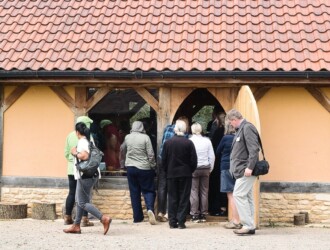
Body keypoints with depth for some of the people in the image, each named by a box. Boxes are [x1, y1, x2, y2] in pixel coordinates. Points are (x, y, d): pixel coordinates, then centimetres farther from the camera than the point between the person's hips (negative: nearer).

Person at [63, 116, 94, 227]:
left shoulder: (70, 135, 7)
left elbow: (66, 153, 9)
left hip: (71, 169, 5)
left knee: (71, 193, 12)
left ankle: (67, 218, 17)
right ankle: (84, 219, -1)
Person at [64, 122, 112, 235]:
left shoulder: (82, 142, -15)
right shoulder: (89, 140, 14)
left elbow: (85, 156, -29)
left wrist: (75, 153, -13)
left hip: (85, 175, -10)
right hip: (91, 174, 10)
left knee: (83, 202, -6)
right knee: (80, 201, 16)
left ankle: (104, 218, -16)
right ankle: (76, 226, 22)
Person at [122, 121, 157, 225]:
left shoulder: (127, 137, 2)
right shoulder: (145, 138, -9)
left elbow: (123, 149, 19)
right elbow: (151, 154, -10)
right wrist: (153, 166, 2)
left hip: (130, 167, 3)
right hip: (144, 168, -3)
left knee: (134, 193, 9)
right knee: (148, 190, 5)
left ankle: (137, 217, 10)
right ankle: (150, 208, -21)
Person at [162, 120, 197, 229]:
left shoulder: (167, 142, -3)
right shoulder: (189, 143, -8)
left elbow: (163, 160, 0)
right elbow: (194, 161, -5)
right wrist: (190, 171, 10)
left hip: (171, 174, 2)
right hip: (185, 174, -1)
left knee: (172, 198, 7)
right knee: (184, 198, 3)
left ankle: (172, 222, 6)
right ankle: (181, 222, 0)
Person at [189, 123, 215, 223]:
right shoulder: (207, 141, 0)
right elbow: (212, 156, 3)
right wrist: (210, 169, 14)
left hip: (193, 169, -3)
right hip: (205, 168, 3)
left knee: (194, 192, 1)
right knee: (204, 191, 7)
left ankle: (195, 215, 0)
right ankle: (203, 214, 11)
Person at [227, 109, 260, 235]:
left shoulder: (247, 128, -12)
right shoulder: (241, 129, 18)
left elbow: (254, 149, -20)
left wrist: (249, 167, -25)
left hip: (245, 170, -10)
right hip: (242, 170, 10)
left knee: (239, 195, -12)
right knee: (247, 196, 11)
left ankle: (248, 225, -10)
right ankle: (250, 226, 15)